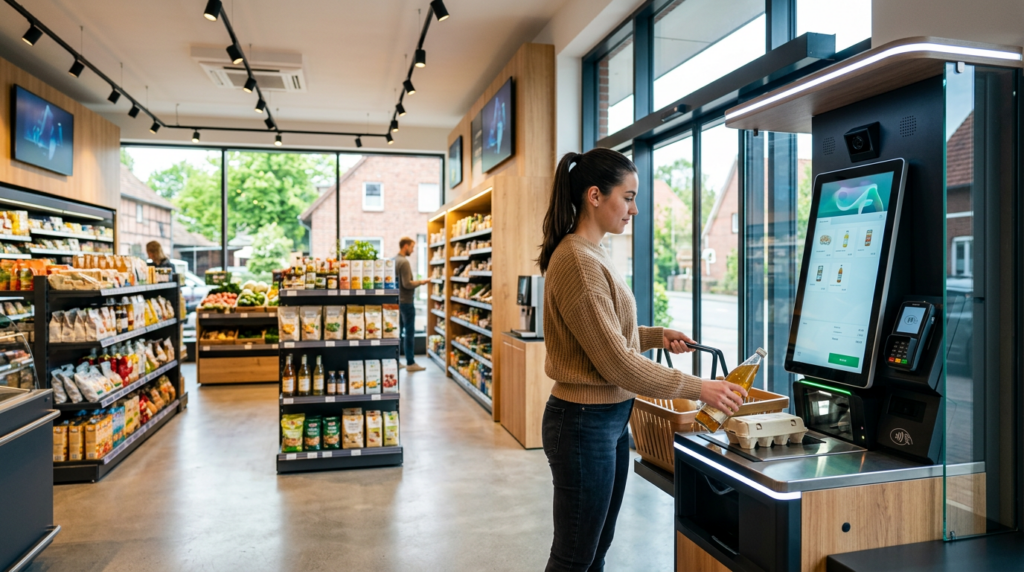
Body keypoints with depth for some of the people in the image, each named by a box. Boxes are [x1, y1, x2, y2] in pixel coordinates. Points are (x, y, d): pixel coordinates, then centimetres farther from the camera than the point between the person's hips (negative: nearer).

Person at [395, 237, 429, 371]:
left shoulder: (394, 260, 9)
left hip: (398, 300, 9)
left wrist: (416, 282, 14)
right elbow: (407, 284, -21)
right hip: (406, 301, -8)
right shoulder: (404, 262, -17)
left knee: (398, 331, 13)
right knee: (409, 332, -1)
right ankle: (410, 363, 6)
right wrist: (420, 282, -7)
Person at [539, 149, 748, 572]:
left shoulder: (593, 255, 9)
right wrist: (698, 389, -15)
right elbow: (617, 362, -21)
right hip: (585, 423, -9)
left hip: (610, 419, 9)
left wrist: (657, 336, 7)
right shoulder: (576, 261, -21)